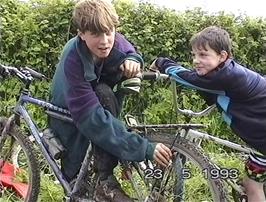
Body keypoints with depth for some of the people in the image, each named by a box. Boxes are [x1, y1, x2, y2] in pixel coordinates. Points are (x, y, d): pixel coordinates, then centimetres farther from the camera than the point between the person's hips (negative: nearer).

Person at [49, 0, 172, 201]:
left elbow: (131, 53, 4)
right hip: (72, 116, -6)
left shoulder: (115, 41, -20)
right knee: (103, 93, -32)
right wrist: (145, 148, -47)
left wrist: (132, 60, -24)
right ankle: (106, 182, -28)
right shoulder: (73, 61, -35)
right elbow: (92, 119, -41)